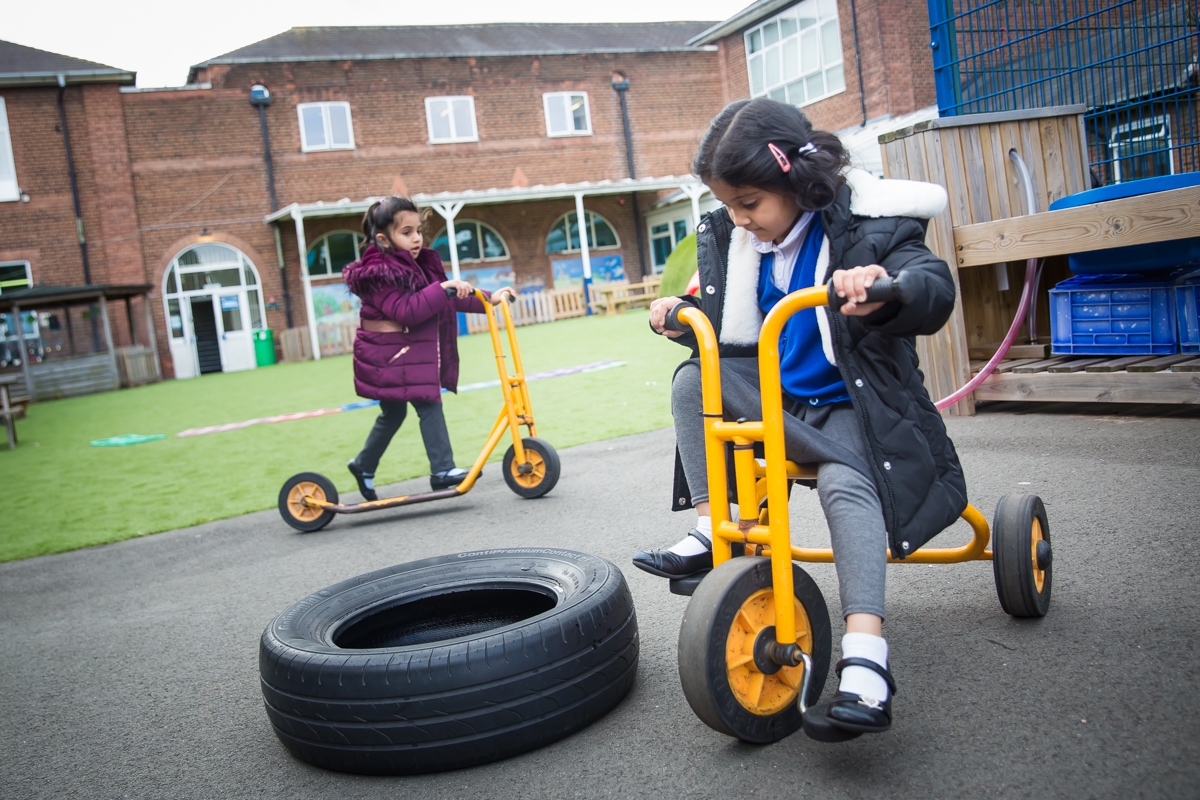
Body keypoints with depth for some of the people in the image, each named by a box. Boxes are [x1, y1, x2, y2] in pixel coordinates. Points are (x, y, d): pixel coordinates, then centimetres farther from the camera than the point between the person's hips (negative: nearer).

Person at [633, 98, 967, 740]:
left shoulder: (865, 227, -15)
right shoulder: (732, 237, 4)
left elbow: (935, 290, -30)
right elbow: (731, 330, 18)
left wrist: (883, 289, -52)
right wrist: (682, 314, -2)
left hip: (851, 405, -6)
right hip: (775, 401, 6)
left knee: (844, 483, -33)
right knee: (692, 381, -14)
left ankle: (865, 670, -37)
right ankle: (709, 533, -7)